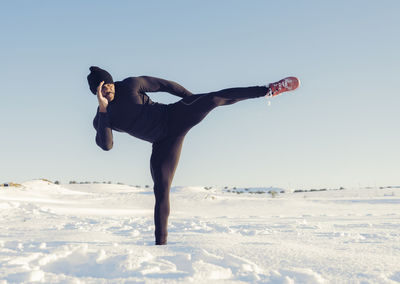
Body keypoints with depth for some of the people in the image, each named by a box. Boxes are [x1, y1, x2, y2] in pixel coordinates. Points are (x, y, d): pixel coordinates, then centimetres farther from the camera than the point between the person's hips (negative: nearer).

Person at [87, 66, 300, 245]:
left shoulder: (131, 85, -6)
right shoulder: (101, 120, -1)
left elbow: (164, 85, 3)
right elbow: (106, 145, -19)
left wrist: (194, 100, 10)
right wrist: (103, 109, -28)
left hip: (175, 117, -2)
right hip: (163, 143, 2)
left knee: (214, 99, -25)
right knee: (161, 189, -6)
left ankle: (270, 90, -18)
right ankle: (161, 242, 2)